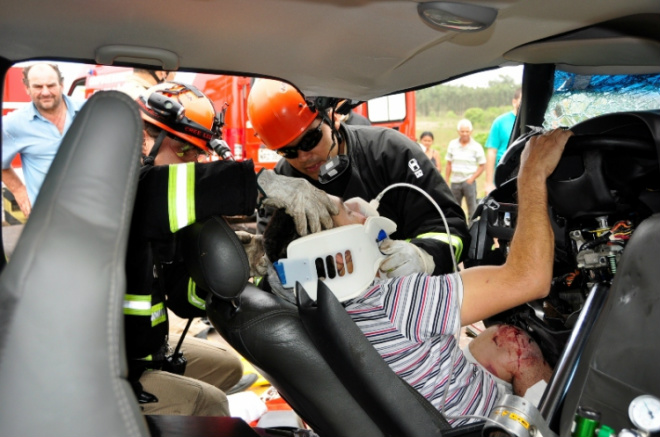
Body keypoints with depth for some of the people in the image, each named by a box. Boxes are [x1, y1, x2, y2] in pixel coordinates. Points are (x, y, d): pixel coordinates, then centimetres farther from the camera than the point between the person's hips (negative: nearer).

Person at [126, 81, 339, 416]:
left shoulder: (160, 217, 5)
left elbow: (184, 296, 3)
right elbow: (155, 192, -44)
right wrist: (266, 183, -44)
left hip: (142, 348, 9)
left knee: (227, 366, 19)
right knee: (207, 401, -12)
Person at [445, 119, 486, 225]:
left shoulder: (476, 147, -3)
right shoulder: (452, 144, 5)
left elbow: (482, 165, -1)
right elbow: (449, 164, 9)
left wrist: (472, 178, -12)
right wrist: (446, 180, 6)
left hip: (469, 181, -3)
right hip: (455, 181, 3)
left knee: (472, 207, -4)